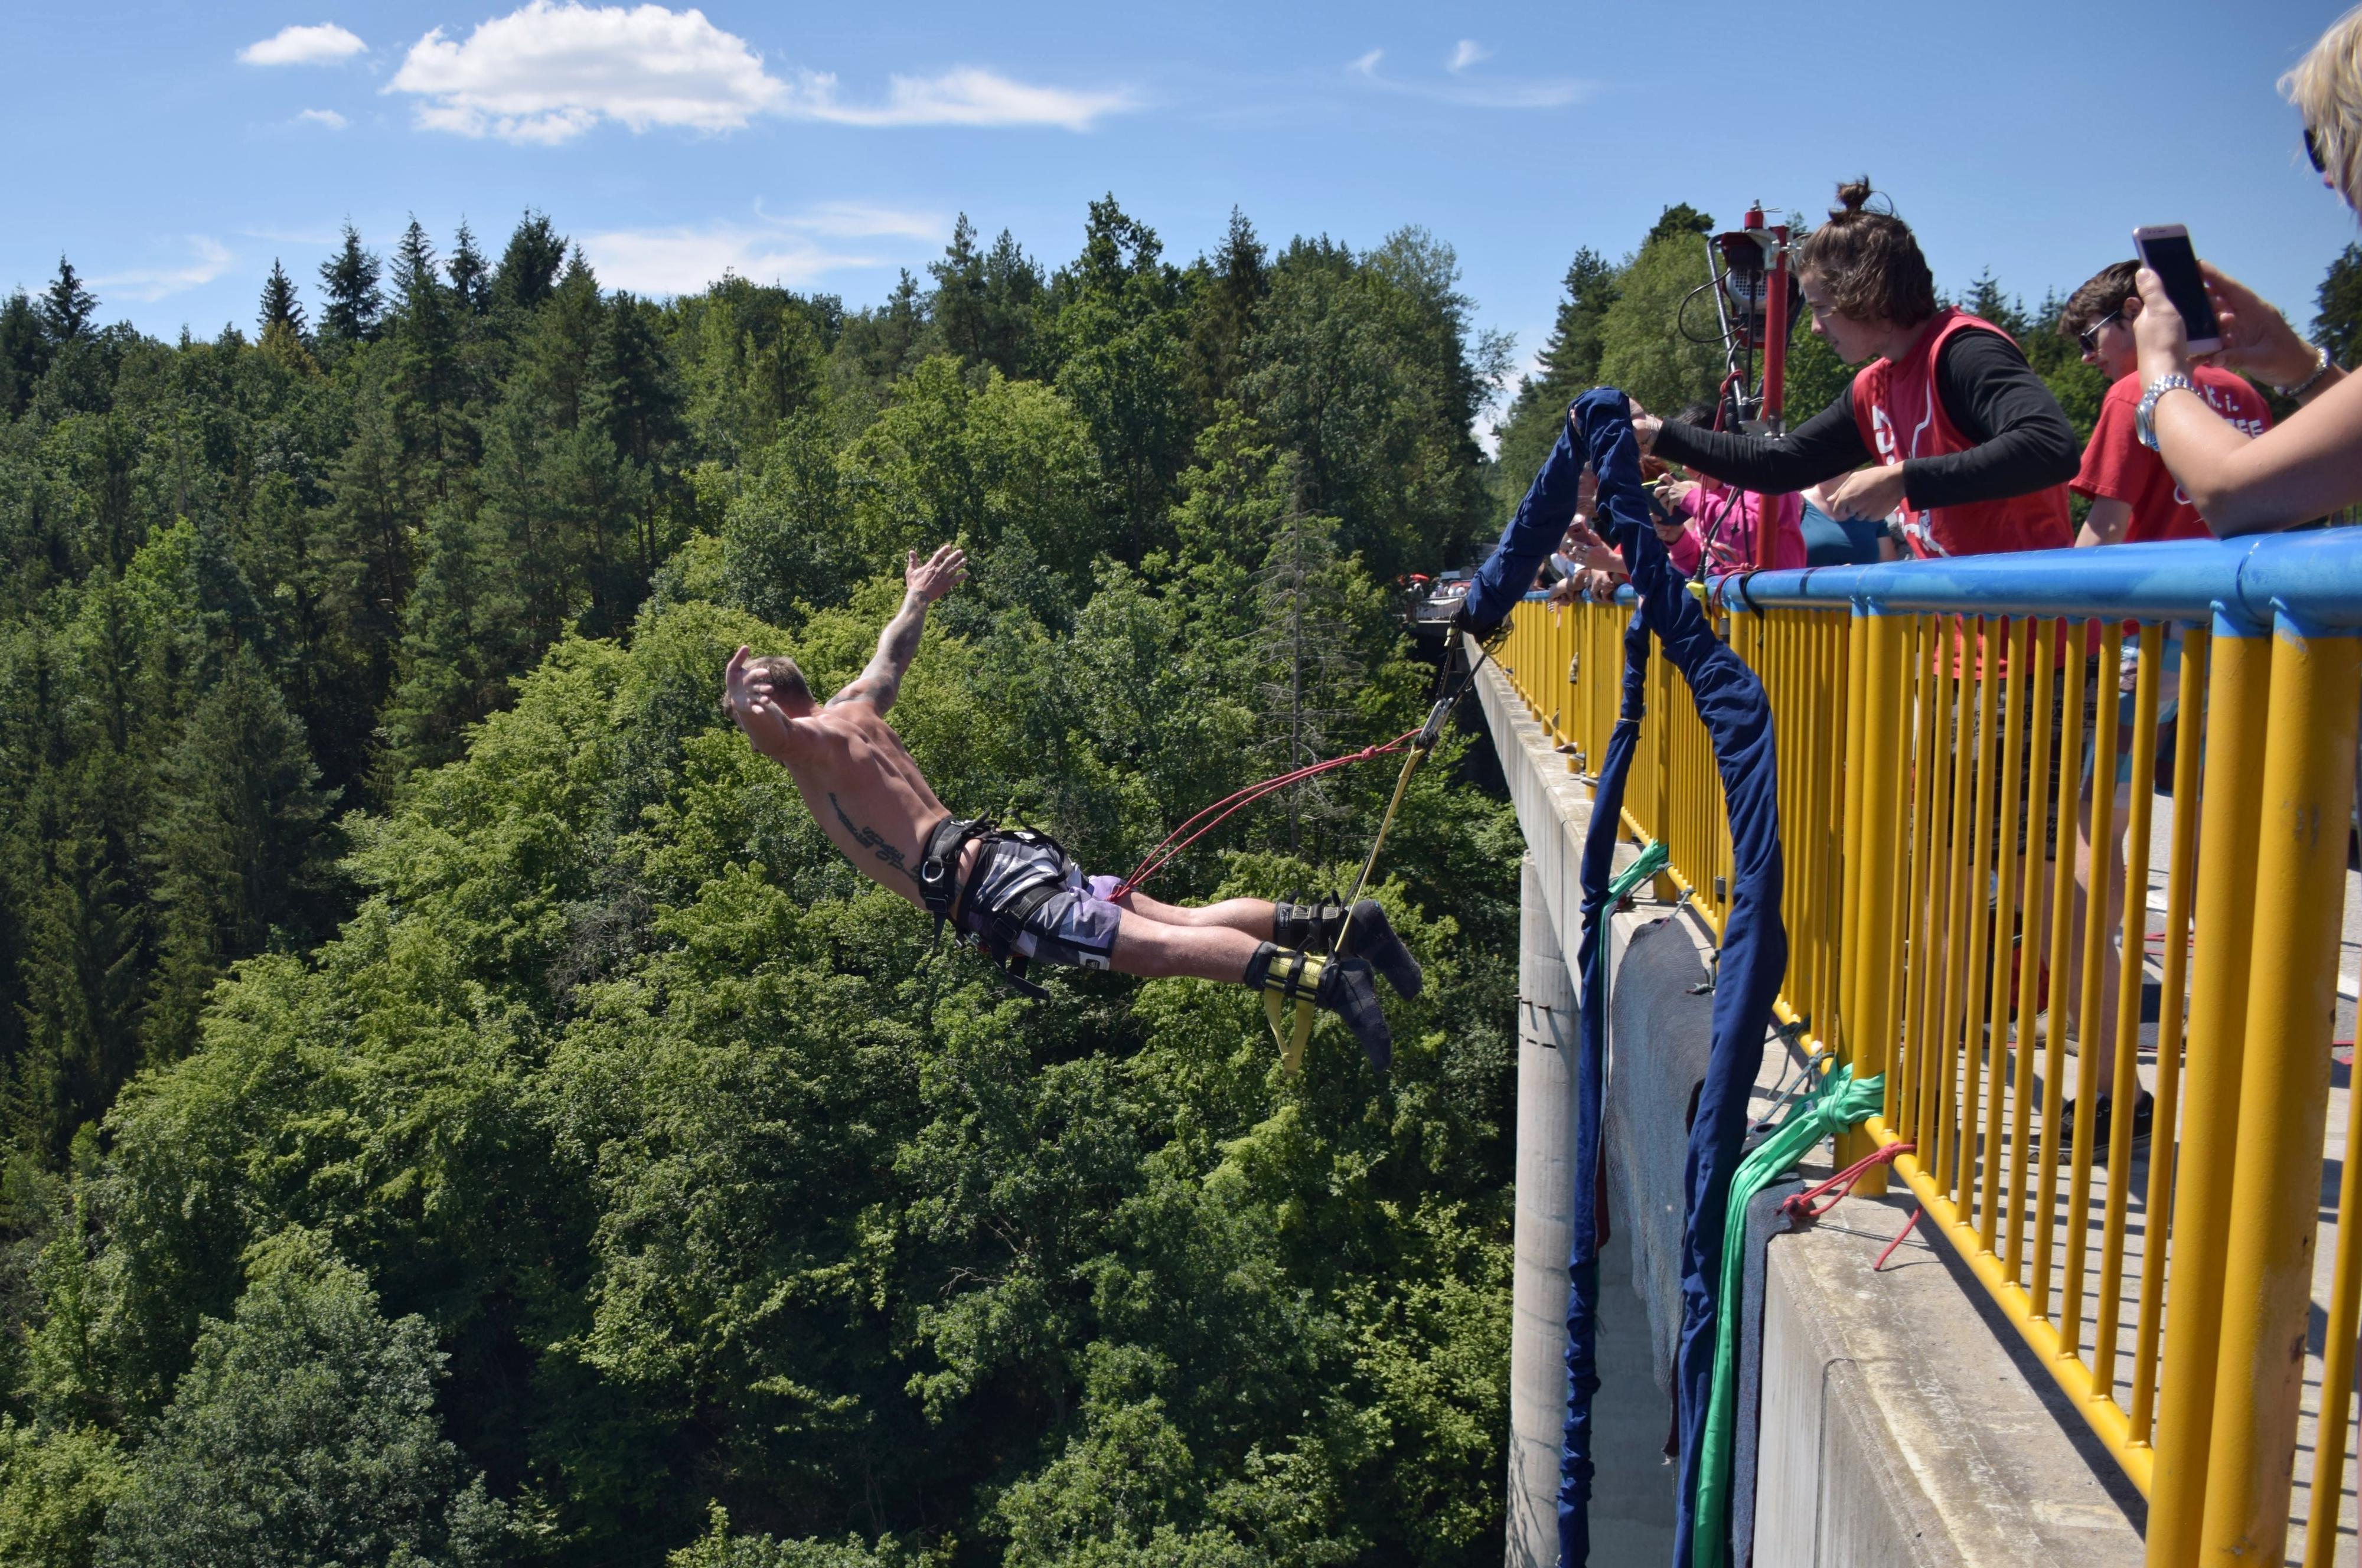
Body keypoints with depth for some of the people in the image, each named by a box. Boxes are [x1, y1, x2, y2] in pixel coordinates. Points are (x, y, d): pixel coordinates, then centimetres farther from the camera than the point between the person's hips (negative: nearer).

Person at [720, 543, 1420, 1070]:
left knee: (1158, 947, -18)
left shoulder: (806, 741, 0)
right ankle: (1344, 925, -4)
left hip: (980, 890, -9)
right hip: (999, 853, 9)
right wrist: (919, 597, 59)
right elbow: (892, 653, 44)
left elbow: (764, 727, -26)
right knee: (1179, 920, 4)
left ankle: (1326, 979, -29)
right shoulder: (855, 705, 23)